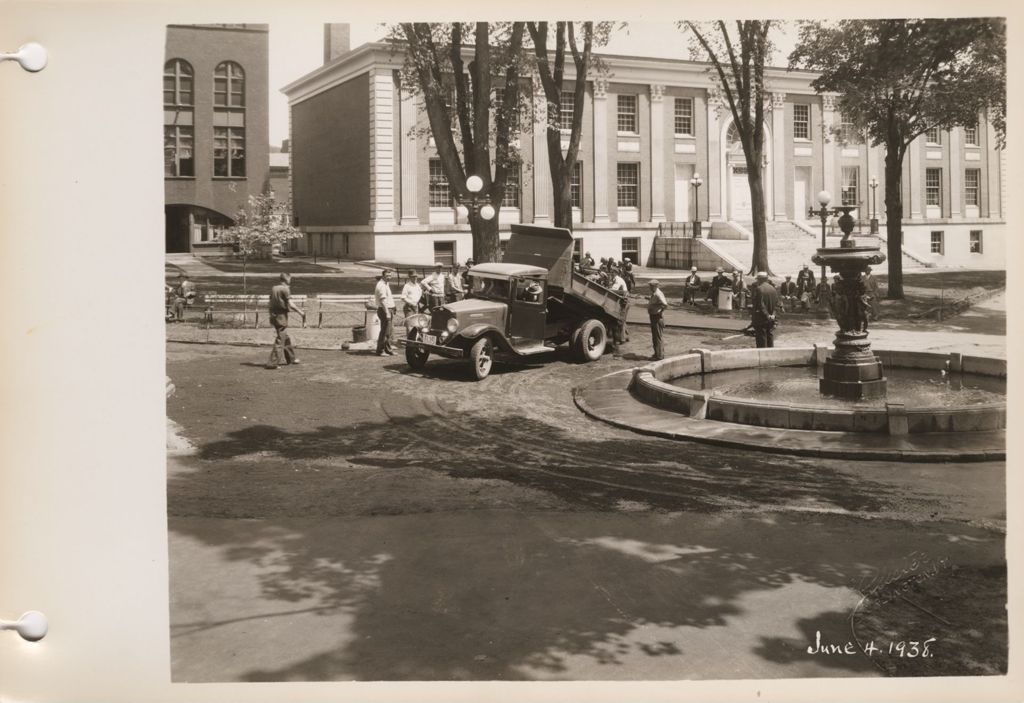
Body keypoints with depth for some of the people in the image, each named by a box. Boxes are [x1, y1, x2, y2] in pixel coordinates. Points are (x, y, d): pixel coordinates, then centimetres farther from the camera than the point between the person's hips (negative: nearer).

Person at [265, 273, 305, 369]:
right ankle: (272, 363, -9)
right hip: (282, 315, -8)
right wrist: (301, 312, -7)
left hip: (273, 315, 8)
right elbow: (290, 304, -18)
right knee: (280, 340, -5)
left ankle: (291, 358, 34)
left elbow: (271, 303, 14)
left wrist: (271, 317, 21)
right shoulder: (285, 289, -13)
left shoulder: (273, 288, 10)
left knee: (286, 337, 21)